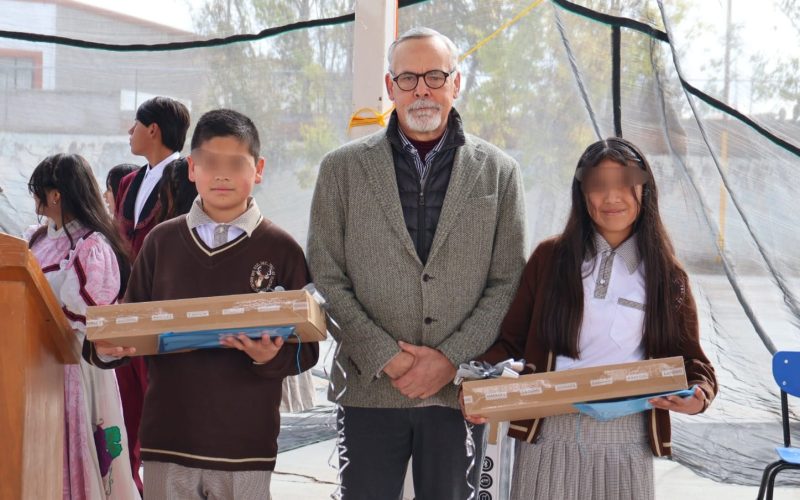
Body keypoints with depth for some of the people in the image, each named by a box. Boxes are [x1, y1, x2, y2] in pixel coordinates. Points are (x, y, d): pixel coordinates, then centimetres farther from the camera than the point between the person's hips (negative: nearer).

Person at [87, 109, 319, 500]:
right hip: (167, 437, 2)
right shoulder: (162, 241, 6)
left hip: (246, 446, -2)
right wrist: (108, 347, -10)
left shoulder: (281, 249, -1)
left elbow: (306, 349, -1)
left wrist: (273, 357, -21)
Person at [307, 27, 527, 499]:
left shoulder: (499, 172, 6)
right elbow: (326, 278, 1)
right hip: (369, 388, 0)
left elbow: (507, 281, 3)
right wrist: (385, 356, -9)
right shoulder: (343, 168, 4)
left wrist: (452, 359, -8)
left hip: (461, 388, 1)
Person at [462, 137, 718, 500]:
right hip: (547, 433, 0)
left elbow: (687, 356, 8)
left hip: (625, 440, 1)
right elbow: (510, 340, 4)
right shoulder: (550, 257, 4)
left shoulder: (666, 275, 6)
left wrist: (699, 394, -14)